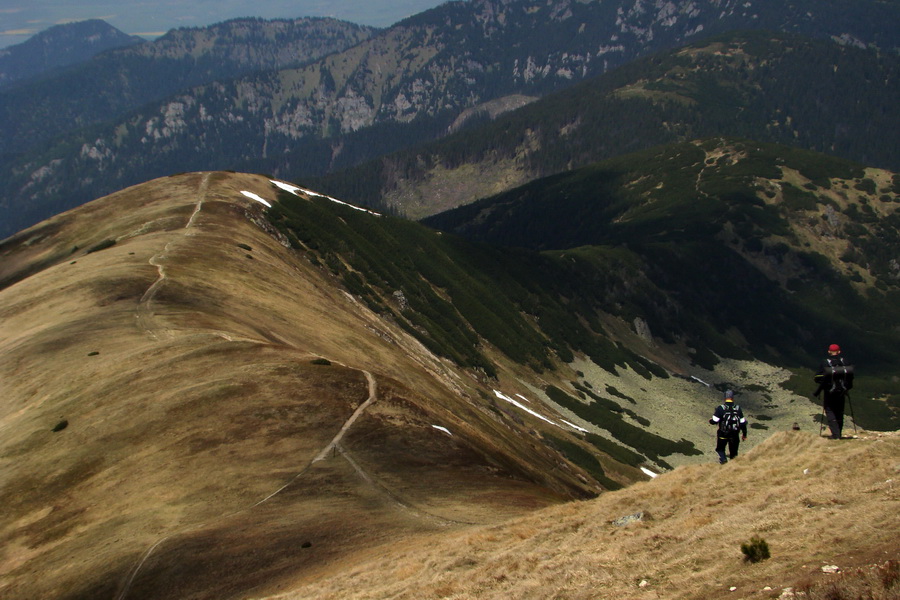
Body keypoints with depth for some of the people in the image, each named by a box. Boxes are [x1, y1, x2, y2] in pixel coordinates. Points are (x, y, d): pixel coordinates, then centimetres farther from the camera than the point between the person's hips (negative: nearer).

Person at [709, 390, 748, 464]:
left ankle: (723, 458, -8)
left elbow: (715, 421, -16)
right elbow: (743, 423, 1)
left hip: (723, 434, -2)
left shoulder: (720, 408, -13)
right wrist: (744, 434, 12)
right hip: (734, 434, 2)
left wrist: (710, 421, 8)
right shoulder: (738, 408, -2)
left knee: (720, 449, 17)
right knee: (733, 452, 18)